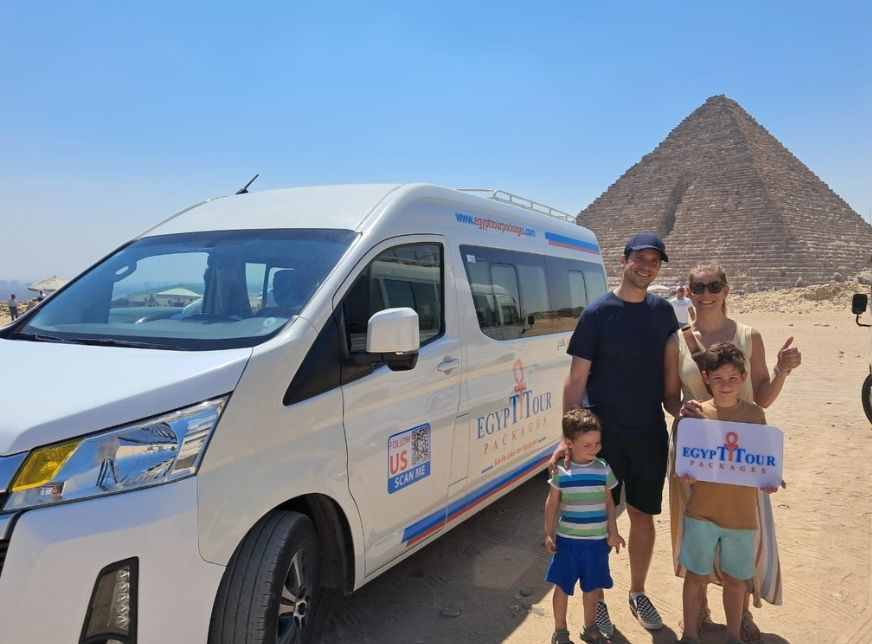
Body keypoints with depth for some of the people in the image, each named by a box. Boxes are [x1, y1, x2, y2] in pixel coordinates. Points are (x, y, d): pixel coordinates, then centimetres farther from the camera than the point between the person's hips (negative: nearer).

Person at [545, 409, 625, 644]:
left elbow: (609, 503, 6)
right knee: (563, 586, 9)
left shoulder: (603, 469, -3)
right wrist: (549, 534, -1)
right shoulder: (560, 471, -10)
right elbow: (552, 504, -1)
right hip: (567, 539, -2)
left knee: (592, 586, 16)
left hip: (597, 540, 2)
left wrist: (613, 533, 5)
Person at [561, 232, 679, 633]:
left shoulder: (663, 311, 4)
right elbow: (576, 379, -9)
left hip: (651, 434, 4)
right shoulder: (597, 312, -9)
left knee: (643, 517, 15)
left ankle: (638, 594, 35)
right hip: (603, 434, -4)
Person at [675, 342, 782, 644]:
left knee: (735, 579, 17)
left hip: (742, 514, 1)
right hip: (701, 511, -1)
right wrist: (685, 473, -19)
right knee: (696, 576, 12)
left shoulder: (754, 414, -5)